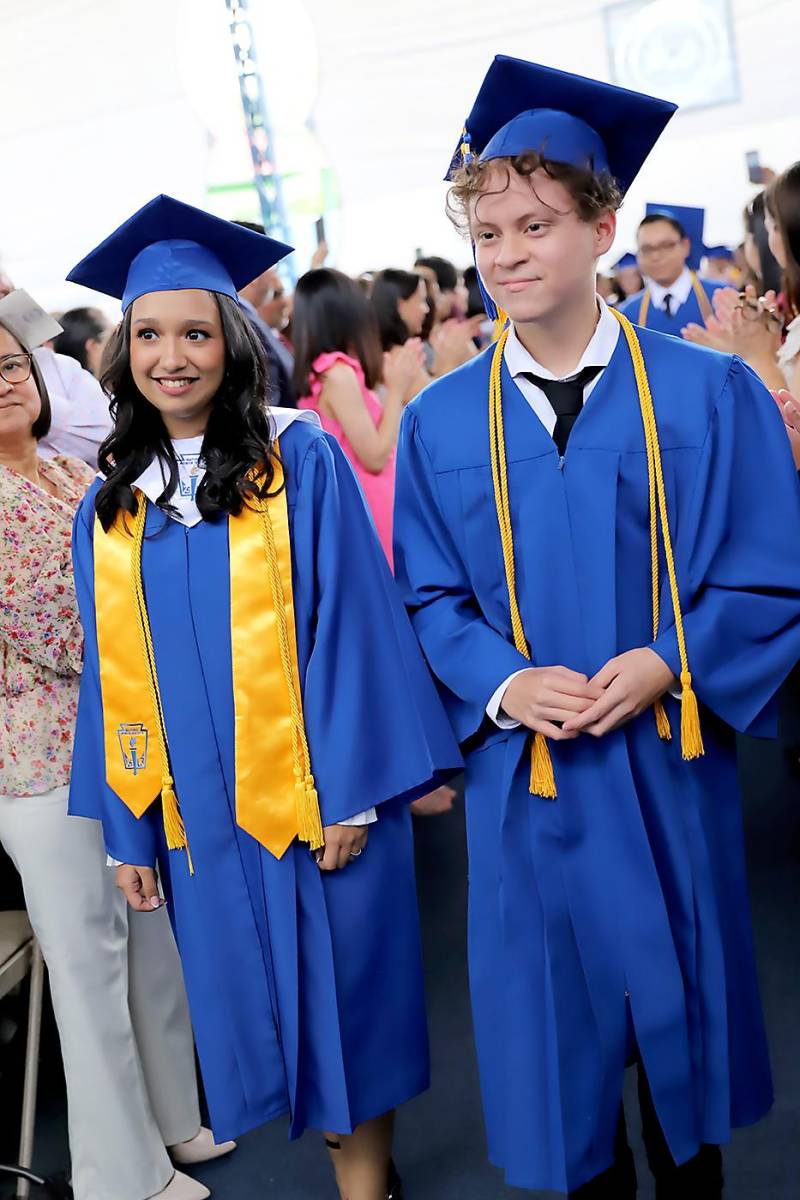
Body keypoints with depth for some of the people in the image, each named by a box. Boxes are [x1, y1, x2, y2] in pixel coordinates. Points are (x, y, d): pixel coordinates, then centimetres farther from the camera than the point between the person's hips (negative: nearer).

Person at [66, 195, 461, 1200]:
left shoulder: (303, 461, -7)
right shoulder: (110, 502, 6)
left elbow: (348, 625, -10)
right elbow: (114, 675, 7)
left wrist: (351, 789, -14)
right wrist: (127, 828, 5)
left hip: (316, 800, -4)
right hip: (200, 815, 4)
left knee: (342, 987, 7)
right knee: (258, 1001, 14)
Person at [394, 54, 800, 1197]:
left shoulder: (708, 394, -5)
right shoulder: (439, 422, -1)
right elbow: (429, 598, 3)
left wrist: (664, 664, -18)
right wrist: (503, 683, -14)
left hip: (668, 769, 0)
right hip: (523, 777, 1)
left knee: (680, 996, 16)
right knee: (558, 1016, 13)